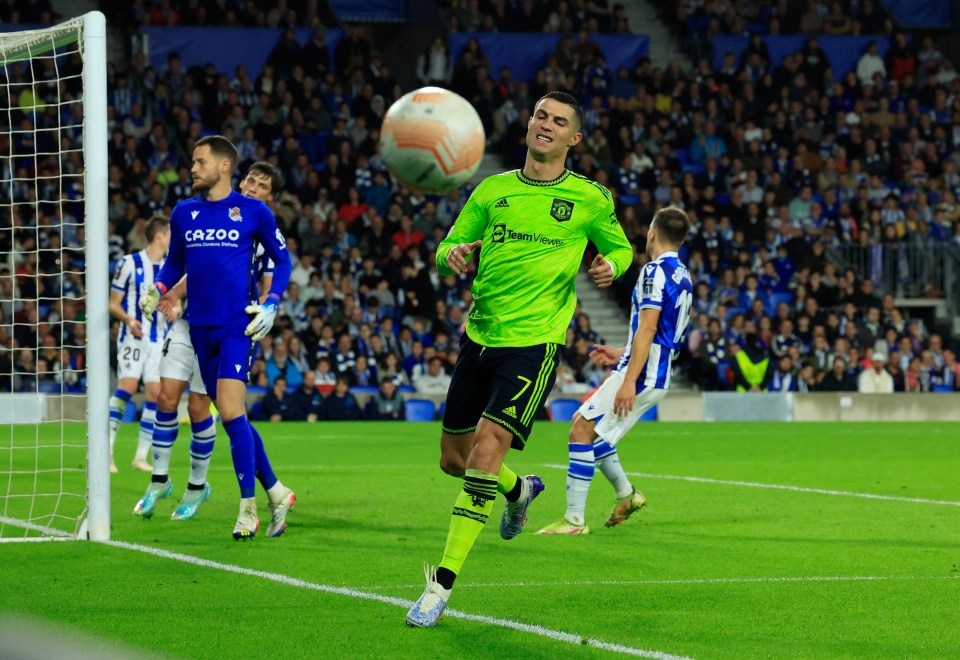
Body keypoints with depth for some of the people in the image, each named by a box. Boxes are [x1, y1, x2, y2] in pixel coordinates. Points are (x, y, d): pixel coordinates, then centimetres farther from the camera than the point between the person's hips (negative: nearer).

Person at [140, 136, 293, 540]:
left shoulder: (254, 212, -1)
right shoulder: (184, 213, 10)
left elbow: (282, 260, 8)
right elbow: (175, 263, 22)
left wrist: (270, 305, -5)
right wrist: (158, 289, 1)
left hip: (238, 325, -5)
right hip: (201, 326, 5)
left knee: (230, 409, -18)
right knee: (233, 417, 9)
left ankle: (248, 510, -13)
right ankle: (276, 493, 23)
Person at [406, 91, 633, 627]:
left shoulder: (591, 199, 1)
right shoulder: (493, 190, 8)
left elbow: (620, 247, 16)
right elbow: (450, 246, 14)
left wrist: (611, 266, -8)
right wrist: (452, 254, -11)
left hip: (534, 342, -5)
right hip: (480, 336, 5)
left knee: (487, 454, -19)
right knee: (455, 458, 13)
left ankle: (443, 582, -13)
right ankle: (520, 489, 48)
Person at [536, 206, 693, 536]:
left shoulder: (654, 272, -13)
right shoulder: (683, 277, 17)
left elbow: (647, 329, -21)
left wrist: (629, 380, -25)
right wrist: (621, 355, 29)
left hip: (642, 375, -10)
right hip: (658, 377, 10)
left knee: (582, 431, -11)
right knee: (585, 425, 20)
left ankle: (574, 519, -15)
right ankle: (626, 495, 26)